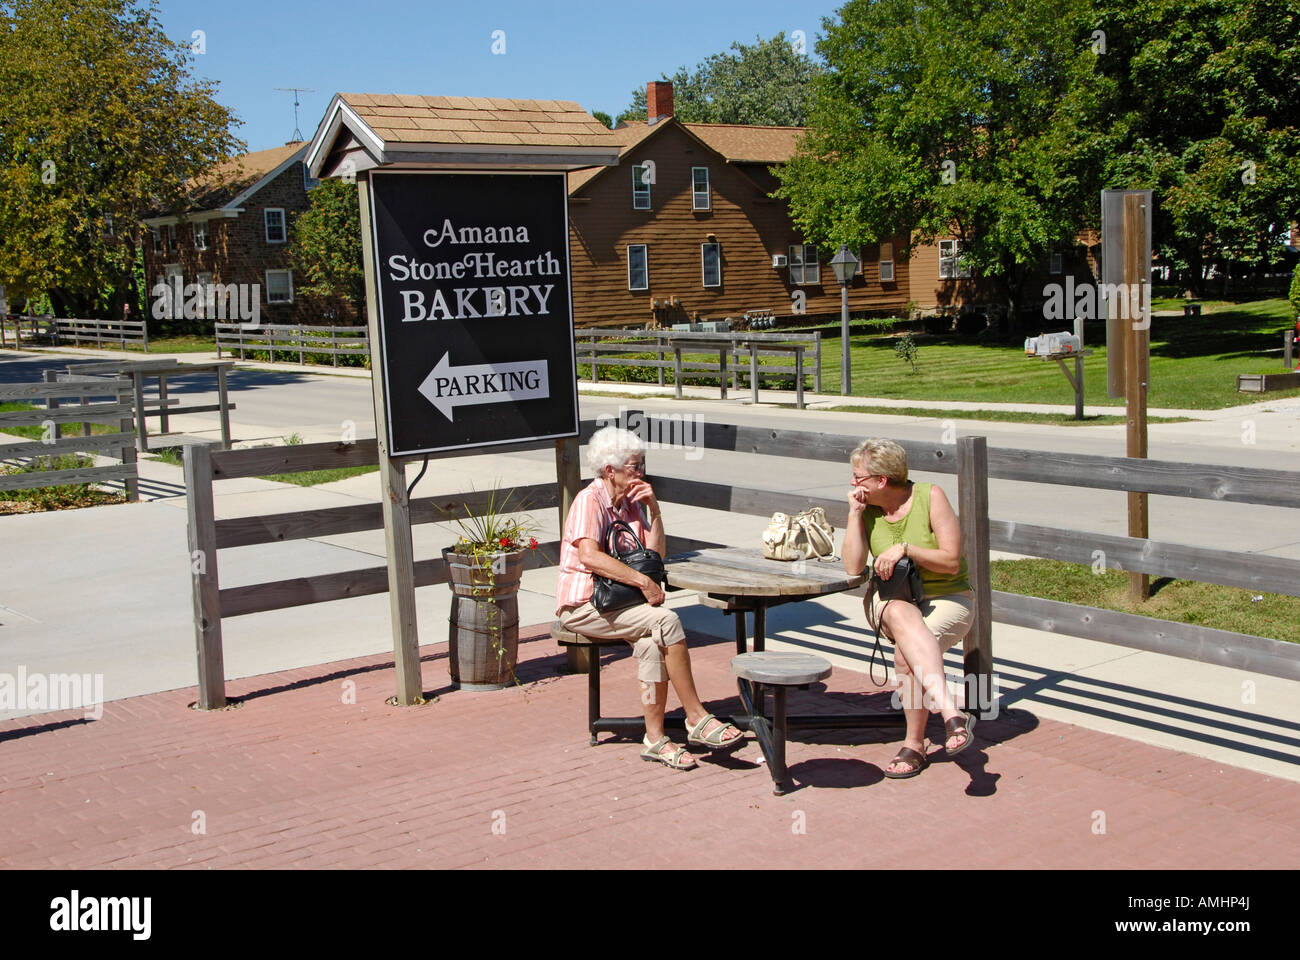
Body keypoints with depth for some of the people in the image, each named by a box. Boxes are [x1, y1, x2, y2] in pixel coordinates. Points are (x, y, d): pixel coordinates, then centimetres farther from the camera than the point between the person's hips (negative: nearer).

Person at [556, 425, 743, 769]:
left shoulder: (632, 502, 13)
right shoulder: (589, 500, -10)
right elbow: (589, 556, -26)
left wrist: (653, 509, -3)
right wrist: (642, 580, -28)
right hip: (583, 604, -7)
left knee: (652, 641, -25)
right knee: (666, 621, -25)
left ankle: (655, 737, -20)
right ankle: (697, 718, -19)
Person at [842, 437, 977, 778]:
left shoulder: (930, 497, -10)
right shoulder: (868, 509, 1)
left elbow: (951, 562, -13)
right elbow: (853, 568, -10)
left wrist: (905, 548, -24)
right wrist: (855, 513, -13)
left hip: (946, 598, -2)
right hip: (890, 598, 3)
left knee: (907, 652, -32)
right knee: (903, 617, -35)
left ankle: (914, 744, -21)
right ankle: (952, 714, -45)